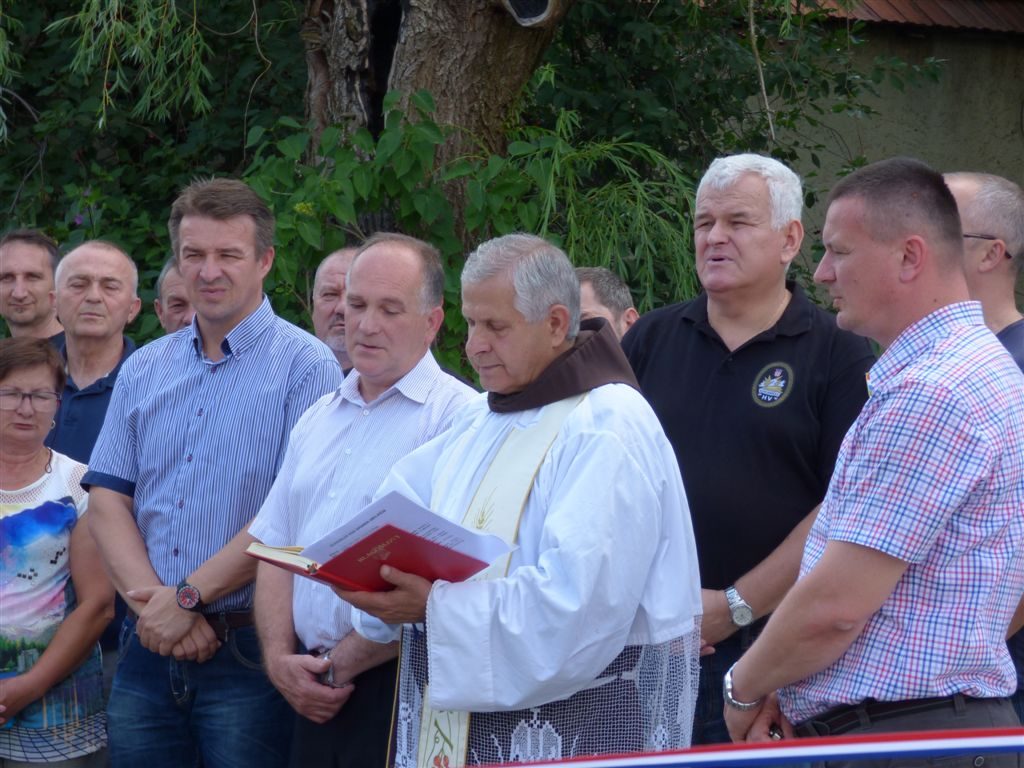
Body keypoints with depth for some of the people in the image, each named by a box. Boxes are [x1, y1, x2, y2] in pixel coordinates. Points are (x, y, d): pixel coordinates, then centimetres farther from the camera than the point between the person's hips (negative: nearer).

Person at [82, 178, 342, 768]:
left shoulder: (306, 366, -5)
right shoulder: (144, 370, 12)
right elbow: (108, 498, 7)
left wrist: (188, 597, -13)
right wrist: (152, 601, -9)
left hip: (248, 653, -5)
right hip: (149, 650, 5)